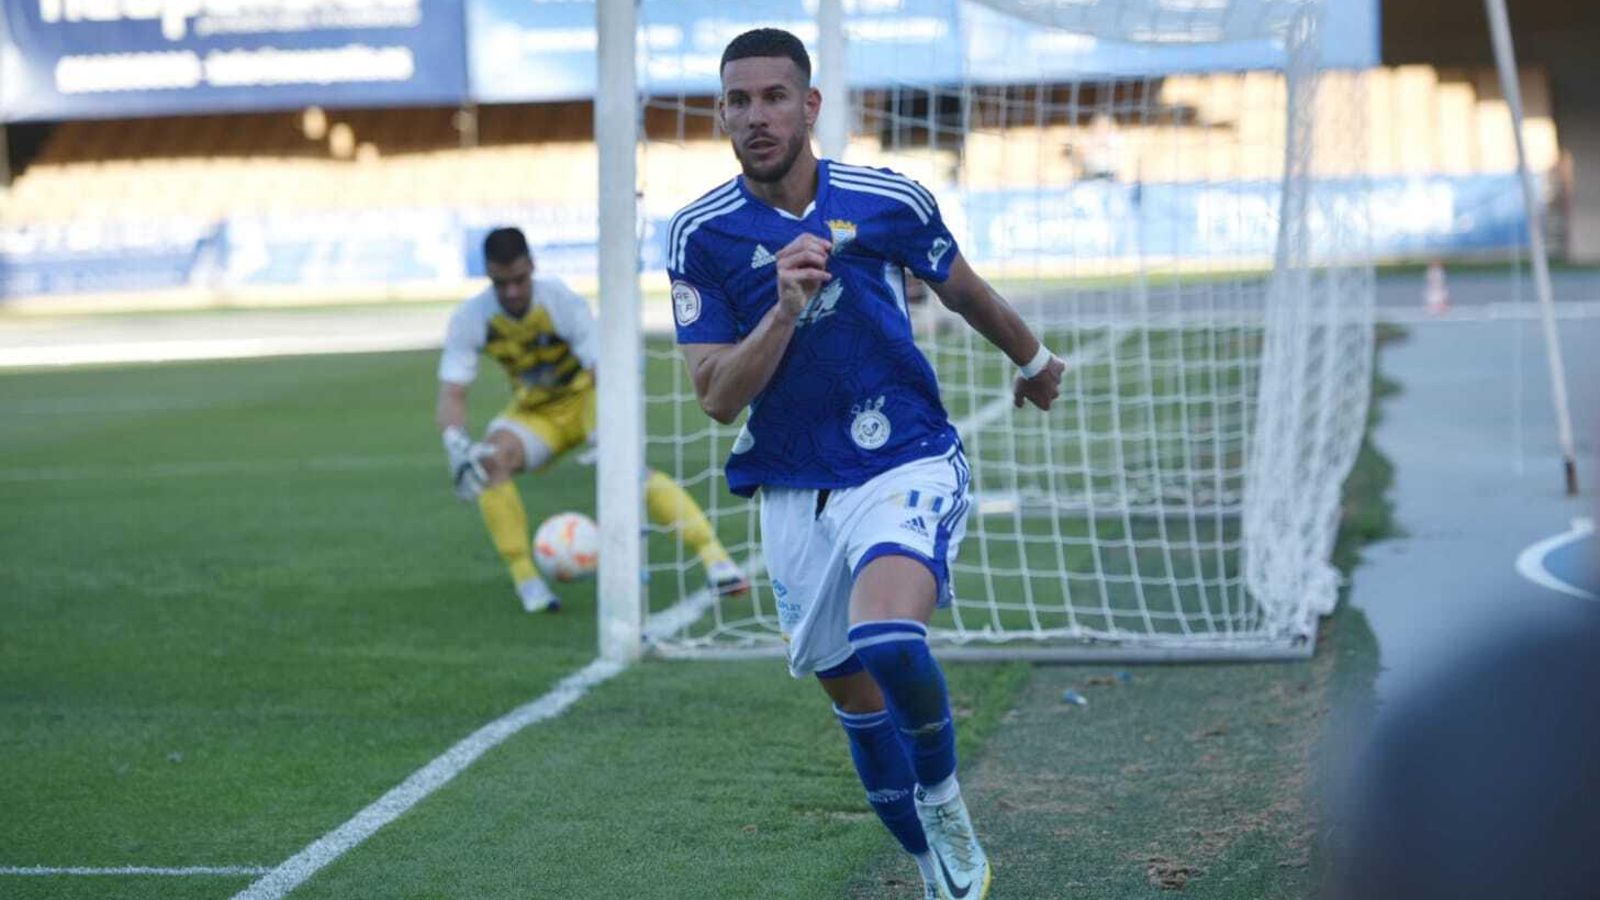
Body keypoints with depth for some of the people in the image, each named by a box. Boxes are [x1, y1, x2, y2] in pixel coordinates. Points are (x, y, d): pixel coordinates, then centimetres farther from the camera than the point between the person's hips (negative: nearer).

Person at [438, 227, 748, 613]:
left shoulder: (564, 303, -26)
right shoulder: (470, 320, -18)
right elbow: (452, 393, -21)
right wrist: (456, 445, -42)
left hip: (586, 396, -3)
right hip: (533, 411, 3)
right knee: (490, 459, -28)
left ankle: (713, 555, -28)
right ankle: (526, 581, -19)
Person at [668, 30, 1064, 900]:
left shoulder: (889, 200, -5)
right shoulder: (700, 234, -5)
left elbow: (965, 291, 16)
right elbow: (717, 397, -10)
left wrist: (1034, 358, 31)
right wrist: (785, 310, -24)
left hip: (905, 468, -3)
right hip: (794, 495, 3)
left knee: (888, 640, -29)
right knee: (856, 699, 10)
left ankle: (945, 806, -4)